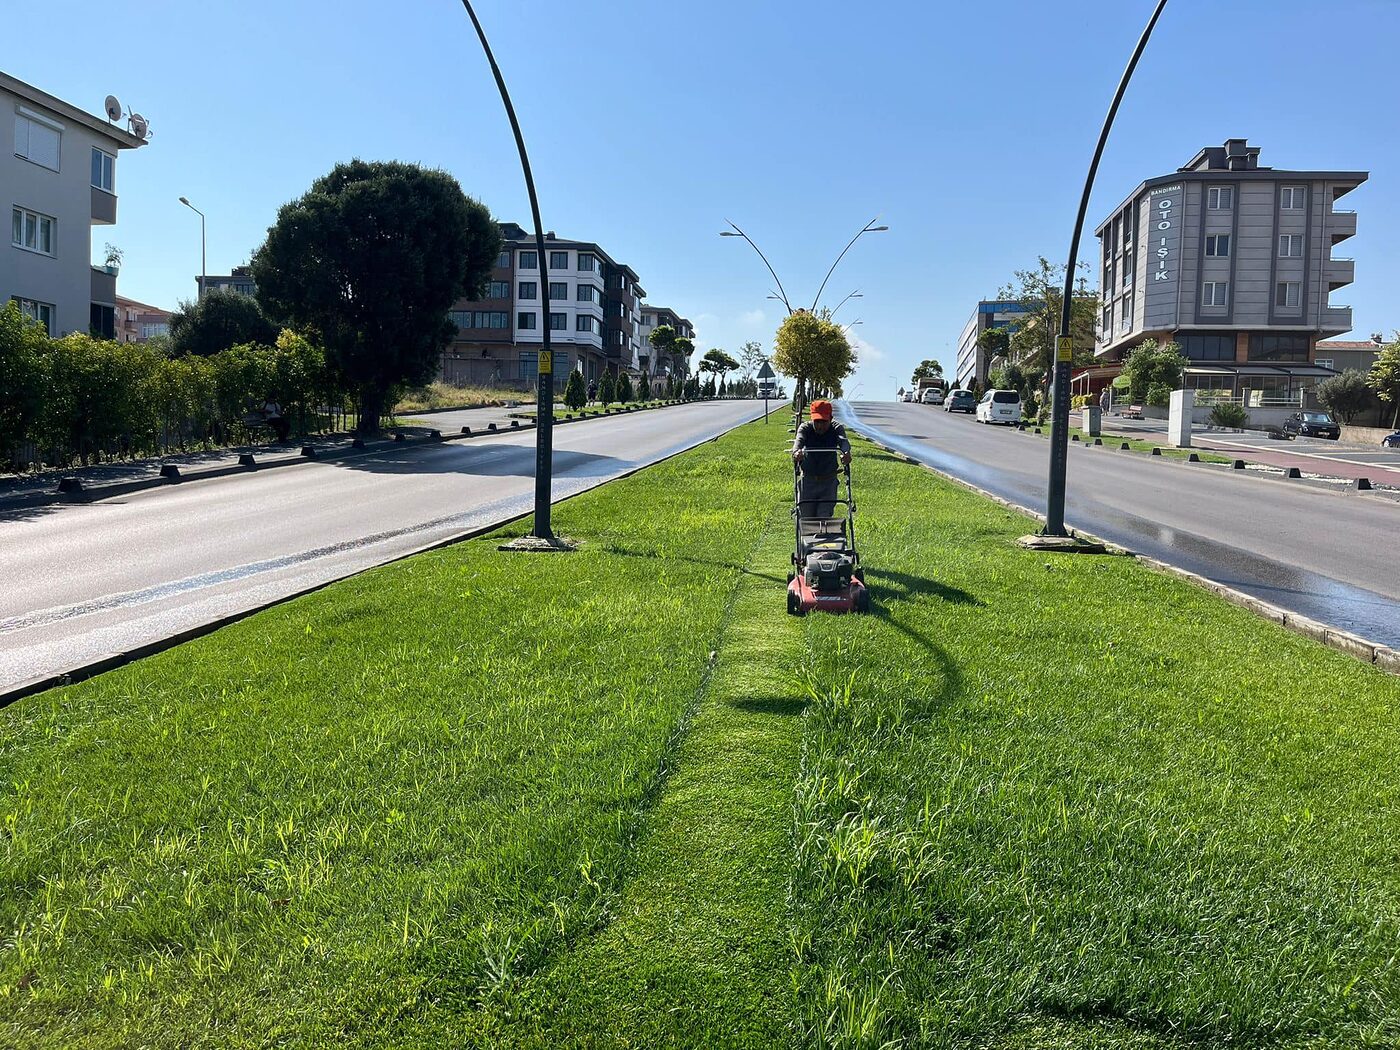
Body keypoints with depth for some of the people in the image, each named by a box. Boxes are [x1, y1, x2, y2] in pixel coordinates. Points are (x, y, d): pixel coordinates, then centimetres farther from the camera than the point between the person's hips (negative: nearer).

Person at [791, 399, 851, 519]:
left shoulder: (836, 428, -10)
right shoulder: (805, 428, -10)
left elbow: (843, 440, -31)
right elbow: (799, 439, -31)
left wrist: (846, 452, -56)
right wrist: (796, 451, -56)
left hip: (829, 481, -1)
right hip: (808, 480, 1)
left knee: (824, 517, -9)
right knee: (806, 517, 3)